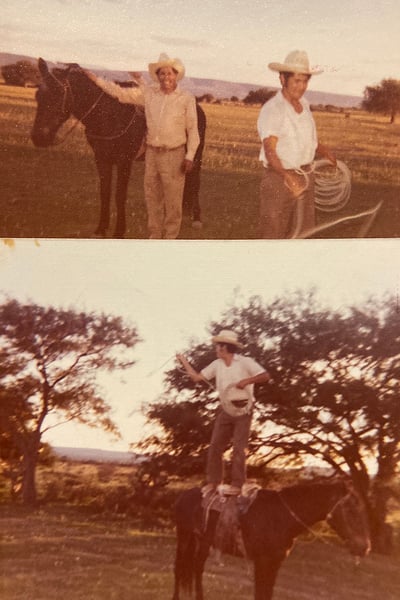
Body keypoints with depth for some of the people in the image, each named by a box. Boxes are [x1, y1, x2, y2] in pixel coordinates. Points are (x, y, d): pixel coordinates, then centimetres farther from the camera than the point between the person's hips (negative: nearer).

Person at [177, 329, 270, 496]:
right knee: (215, 447, 3)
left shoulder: (245, 362, -14)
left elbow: (265, 376, -19)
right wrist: (184, 361, 3)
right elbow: (197, 377, 3)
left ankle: (236, 485, 2)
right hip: (225, 412, 5)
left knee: (238, 449, -4)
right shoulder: (217, 364, 2)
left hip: (243, 412, -5)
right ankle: (213, 482, 12)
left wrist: (246, 381, -30)